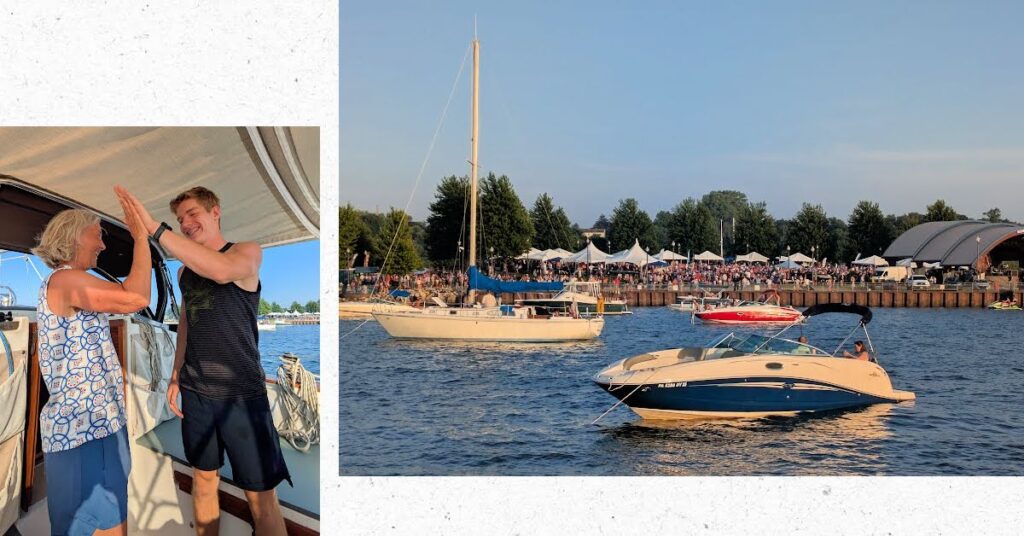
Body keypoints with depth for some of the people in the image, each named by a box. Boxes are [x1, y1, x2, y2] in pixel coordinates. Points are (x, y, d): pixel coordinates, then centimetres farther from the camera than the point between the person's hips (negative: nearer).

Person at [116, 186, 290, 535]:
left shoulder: (248, 253, -7)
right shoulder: (185, 268, 12)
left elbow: (222, 270, -30)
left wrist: (154, 228, -31)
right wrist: (175, 376, 12)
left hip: (242, 393, -6)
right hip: (194, 392, 6)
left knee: (261, 496, -4)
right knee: (204, 480, 13)